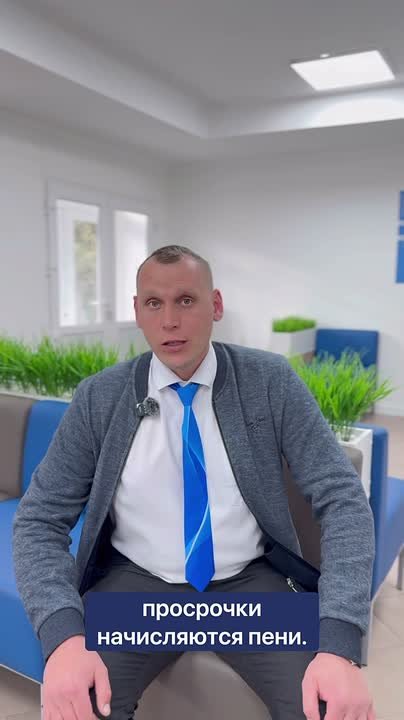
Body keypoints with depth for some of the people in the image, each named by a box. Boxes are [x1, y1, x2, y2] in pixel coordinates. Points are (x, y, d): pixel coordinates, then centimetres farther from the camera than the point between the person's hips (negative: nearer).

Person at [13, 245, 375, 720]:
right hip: (137, 584, 1)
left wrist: (339, 643, -25)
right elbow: (38, 519, -5)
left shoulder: (270, 382, -9)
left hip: (248, 584, 1)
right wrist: (64, 633, -23)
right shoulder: (98, 398, -6)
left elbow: (342, 498, -11)